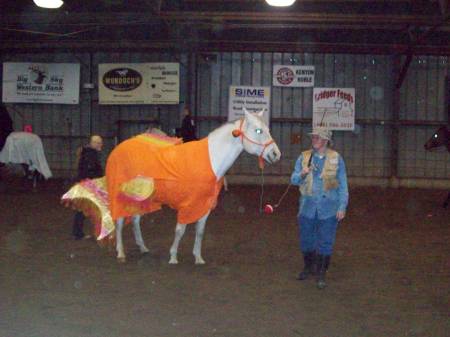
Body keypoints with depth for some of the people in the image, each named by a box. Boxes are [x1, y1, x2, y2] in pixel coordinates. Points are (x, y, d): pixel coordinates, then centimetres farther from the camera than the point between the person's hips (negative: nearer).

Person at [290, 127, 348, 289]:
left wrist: (342, 206, -5)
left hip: (328, 209, -2)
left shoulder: (336, 159, -2)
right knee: (306, 240, 13)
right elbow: (293, 179, 3)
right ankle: (308, 267, 34)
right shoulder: (304, 157, 4)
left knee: (325, 243, 2)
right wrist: (302, 174, -18)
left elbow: (343, 185, 0)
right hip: (308, 208, 2)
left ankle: (321, 274, 15)